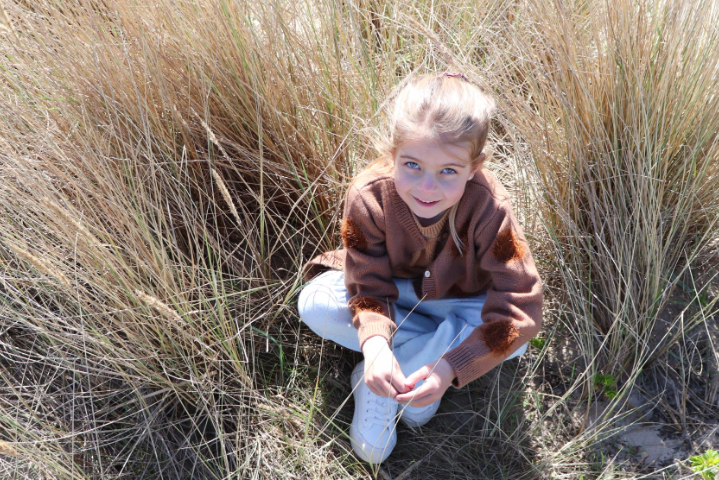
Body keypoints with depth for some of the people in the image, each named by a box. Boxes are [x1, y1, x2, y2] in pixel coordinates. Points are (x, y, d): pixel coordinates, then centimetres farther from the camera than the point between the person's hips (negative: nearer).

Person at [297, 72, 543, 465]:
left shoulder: (488, 208, -33)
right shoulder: (368, 196, -30)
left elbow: (519, 308, -34)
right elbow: (370, 288, -24)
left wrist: (450, 367, -45)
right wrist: (374, 342, -46)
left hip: (459, 300, 0)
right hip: (392, 291, 0)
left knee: (513, 337, -31)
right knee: (314, 304, -25)